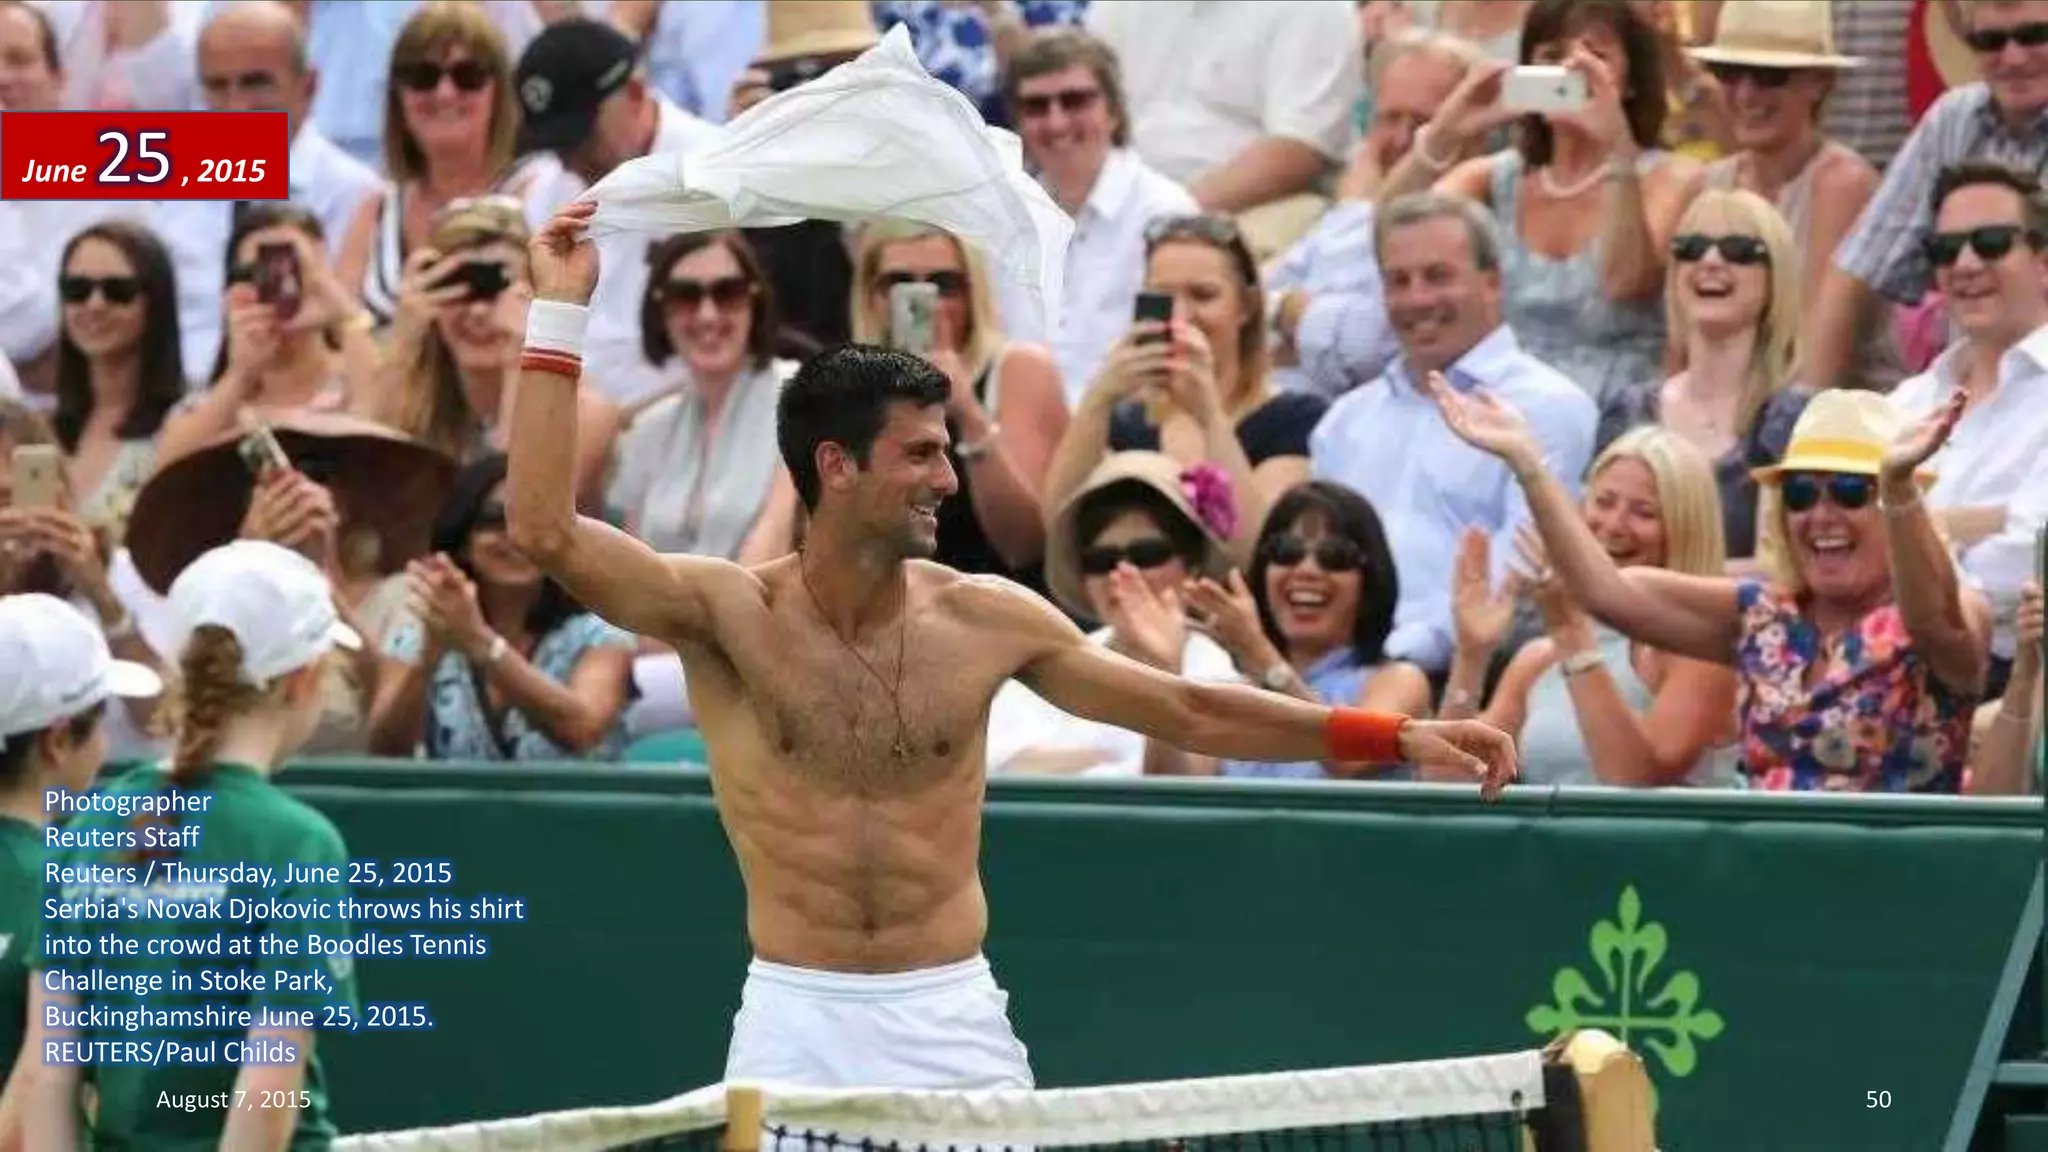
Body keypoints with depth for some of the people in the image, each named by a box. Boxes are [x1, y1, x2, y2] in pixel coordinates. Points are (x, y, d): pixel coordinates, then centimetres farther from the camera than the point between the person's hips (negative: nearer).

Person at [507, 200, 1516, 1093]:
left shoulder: (986, 619, 2)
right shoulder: (729, 613, -5)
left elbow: (1190, 712, 8)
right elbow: (546, 531, -18)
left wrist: (1396, 737, 4)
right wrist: (560, 315, -18)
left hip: (955, 1024, 2)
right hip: (796, 1022, -2)